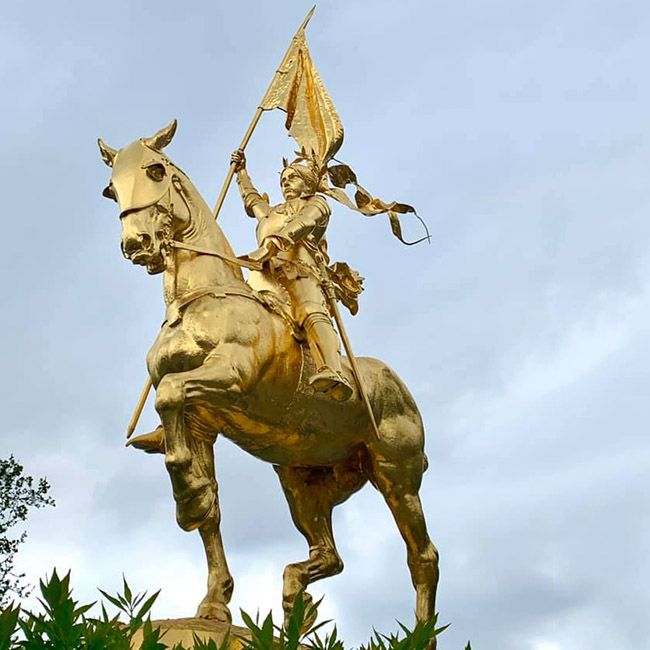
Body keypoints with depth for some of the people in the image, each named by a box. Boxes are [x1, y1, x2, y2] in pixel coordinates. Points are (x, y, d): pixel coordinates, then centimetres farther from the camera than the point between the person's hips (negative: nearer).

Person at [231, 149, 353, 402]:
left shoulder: (316, 204, 23)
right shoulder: (272, 212, 45)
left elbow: (302, 224, 0)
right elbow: (251, 200, 67)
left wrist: (272, 243, -17)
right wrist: (242, 173, 69)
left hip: (299, 268, -9)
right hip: (267, 272, 9)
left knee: (312, 314, -35)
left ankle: (333, 373, -60)